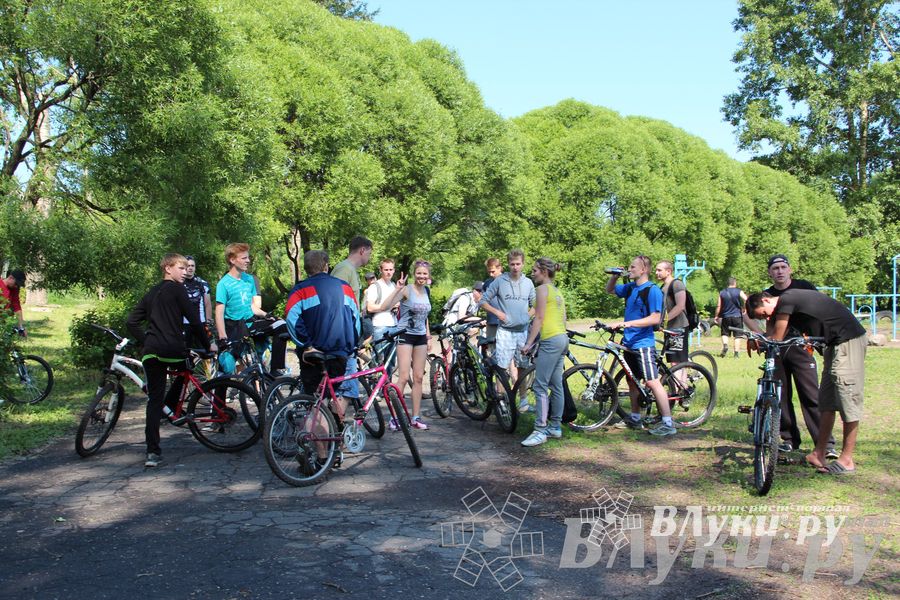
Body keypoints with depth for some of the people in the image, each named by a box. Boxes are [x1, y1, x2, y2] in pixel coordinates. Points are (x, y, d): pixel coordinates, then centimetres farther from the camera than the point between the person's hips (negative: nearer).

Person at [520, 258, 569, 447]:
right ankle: (556, 426, 18)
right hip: (562, 339, 10)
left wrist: (529, 343, -11)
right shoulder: (556, 291, 19)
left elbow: (539, 318, -12)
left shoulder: (542, 289, -7)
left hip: (550, 341, -10)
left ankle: (540, 430, -11)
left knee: (540, 387, -9)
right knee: (556, 386, 12)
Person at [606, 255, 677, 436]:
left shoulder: (652, 290, -12)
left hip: (643, 344, -8)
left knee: (652, 382, -12)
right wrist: (615, 275, 7)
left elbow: (655, 319, -20)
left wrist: (628, 323, -27)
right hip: (629, 342, 8)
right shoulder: (630, 288, 10)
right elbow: (609, 290, 27)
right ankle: (635, 418, 27)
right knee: (632, 381, 15)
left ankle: (668, 423, -9)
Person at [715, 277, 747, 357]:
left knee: (725, 333, 15)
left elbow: (718, 306, 3)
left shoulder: (722, 293, 3)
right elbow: (746, 300, -16)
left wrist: (716, 316, 12)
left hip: (726, 317, 1)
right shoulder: (739, 291, -2)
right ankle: (736, 353, 2)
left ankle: (725, 345, -12)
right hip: (737, 316, -1)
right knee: (737, 336, 5)